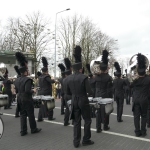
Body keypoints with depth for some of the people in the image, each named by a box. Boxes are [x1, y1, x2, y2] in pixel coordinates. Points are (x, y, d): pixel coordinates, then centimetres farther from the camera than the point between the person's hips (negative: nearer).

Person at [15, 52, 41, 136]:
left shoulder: (18, 80, 8)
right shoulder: (27, 79, -18)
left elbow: (16, 91, 13)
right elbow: (27, 90, -26)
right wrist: (33, 91, -8)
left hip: (20, 100, 8)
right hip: (27, 100, -8)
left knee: (23, 115, 11)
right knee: (31, 115, 5)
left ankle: (23, 131, 15)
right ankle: (34, 129, 18)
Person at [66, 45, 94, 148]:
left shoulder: (69, 78, 1)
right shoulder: (84, 77, -15)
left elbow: (68, 92, 8)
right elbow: (89, 91, -16)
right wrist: (90, 91, 6)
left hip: (74, 102, 5)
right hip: (83, 101, -5)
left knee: (76, 122, 12)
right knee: (87, 120, 12)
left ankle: (76, 142, 15)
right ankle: (86, 140, 18)